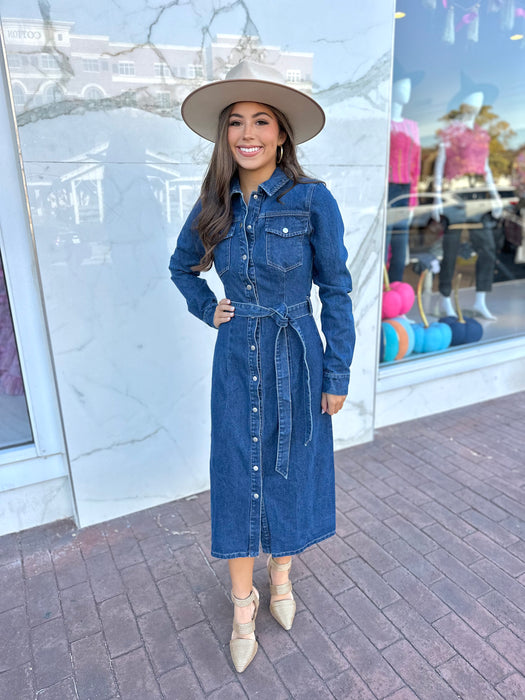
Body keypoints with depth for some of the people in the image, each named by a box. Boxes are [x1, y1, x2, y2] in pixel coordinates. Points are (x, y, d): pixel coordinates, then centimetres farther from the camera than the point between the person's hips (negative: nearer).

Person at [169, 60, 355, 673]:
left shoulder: (312, 201, -10)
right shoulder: (214, 206, 0)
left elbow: (336, 292, -7)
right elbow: (181, 266, 19)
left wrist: (337, 375, -6)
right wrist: (206, 310, 4)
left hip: (294, 358, -2)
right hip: (235, 358, 3)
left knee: (290, 471, 13)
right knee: (237, 476, 9)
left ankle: (281, 574, 42)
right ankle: (243, 605, 30)